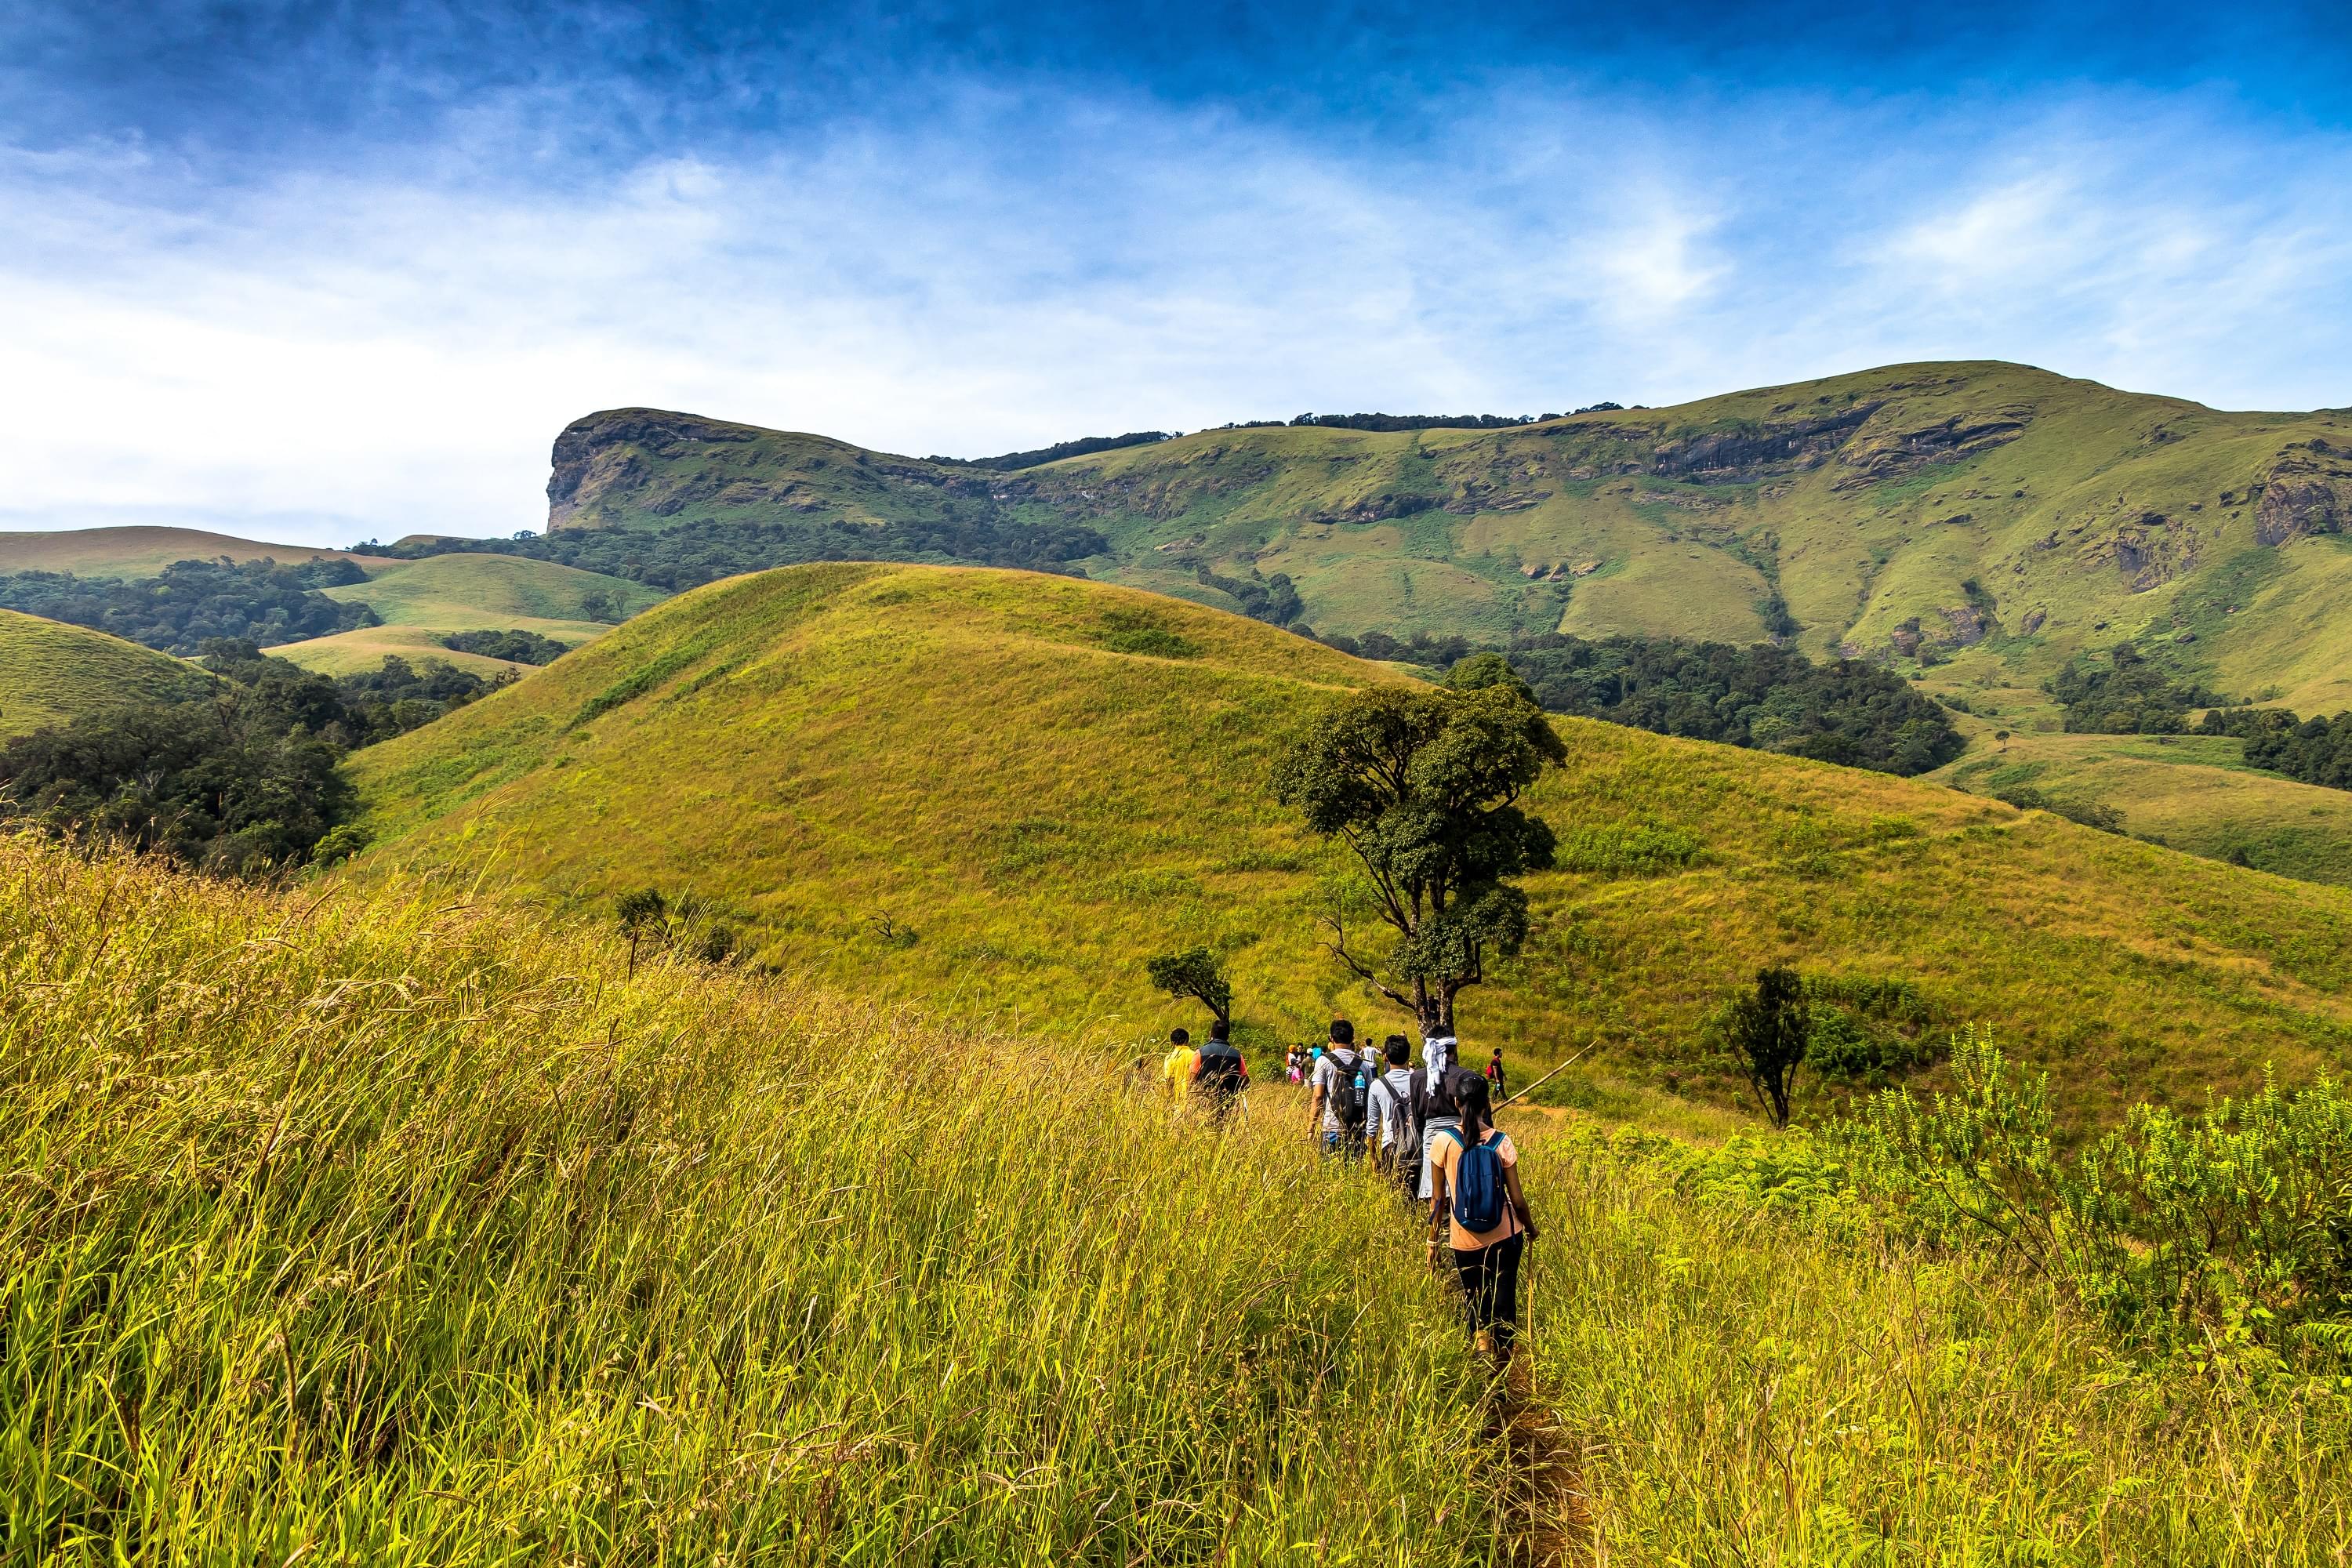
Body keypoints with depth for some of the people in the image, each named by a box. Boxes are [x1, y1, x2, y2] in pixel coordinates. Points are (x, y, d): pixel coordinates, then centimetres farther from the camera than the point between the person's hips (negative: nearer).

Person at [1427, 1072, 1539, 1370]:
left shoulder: (1445, 1142, -11)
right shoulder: (1501, 1142, -10)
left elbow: (1437, 1198, -5)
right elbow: (1517, 1200, -5)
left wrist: (1432, 1241, 7)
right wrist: (1532, 1229, 14)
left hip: (1465, 1242, 0)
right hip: (1505, 1237, 0)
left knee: (1474, 1298, 19)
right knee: (1504, 1302, 13)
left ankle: (1480, 1334, -7)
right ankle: (1502, 1369, 13)